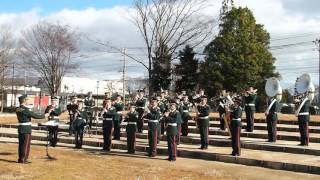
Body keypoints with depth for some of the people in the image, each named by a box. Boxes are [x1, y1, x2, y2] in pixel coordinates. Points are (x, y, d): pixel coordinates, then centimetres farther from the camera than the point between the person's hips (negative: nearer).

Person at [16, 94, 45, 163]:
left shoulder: (17, 109, 8)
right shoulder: (25, 110, -18)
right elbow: (35, 116, -16)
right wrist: (44, 116, -3)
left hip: (20, 128, 8)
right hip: (26, 129, -8)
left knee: (21, 144, 12)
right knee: (26, 144, -1)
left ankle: (20, 159, 17)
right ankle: (24, 159, 2)